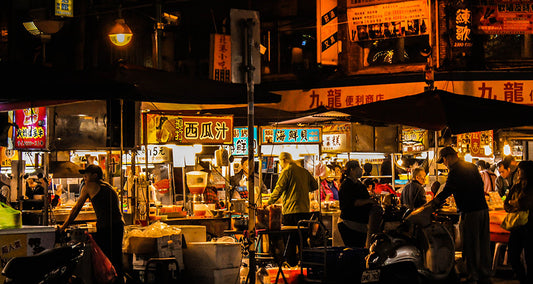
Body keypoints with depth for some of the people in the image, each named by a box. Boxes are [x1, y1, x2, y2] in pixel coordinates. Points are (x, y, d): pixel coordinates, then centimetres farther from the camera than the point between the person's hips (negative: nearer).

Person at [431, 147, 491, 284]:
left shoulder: (455, 172, -13)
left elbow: (446, 192, -10)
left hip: (469, 213, -8)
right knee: (484, 244, 14)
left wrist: (431, 204, 3)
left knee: (470, 247, 1)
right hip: (483, 209, 8)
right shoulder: (472, 167, 12)